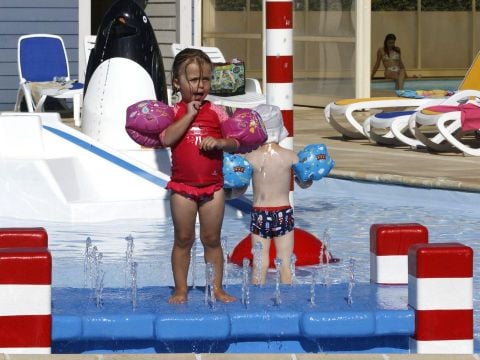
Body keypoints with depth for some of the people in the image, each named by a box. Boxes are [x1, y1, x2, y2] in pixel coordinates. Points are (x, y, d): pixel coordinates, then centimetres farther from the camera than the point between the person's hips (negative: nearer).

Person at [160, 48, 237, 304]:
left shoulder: (216, 113, 2)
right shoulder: (174, 113, -2)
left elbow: (235, 144, 0)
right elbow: (166, 139, -20)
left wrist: (219, 142, -21)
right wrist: (189, 114, -19)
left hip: (212, 185, 1)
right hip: (182, 186, -1)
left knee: (212, 239, 8)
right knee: (183, 239, 6)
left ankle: (217, 288, 15)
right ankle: (180, 289, 14)